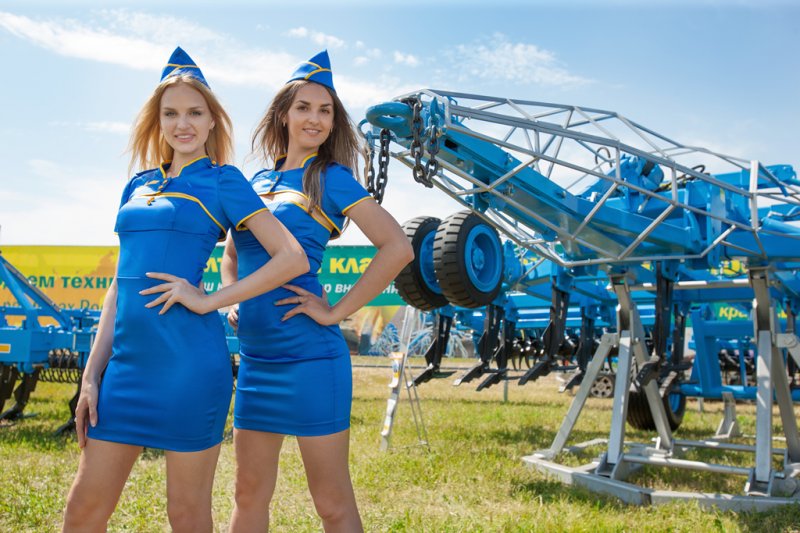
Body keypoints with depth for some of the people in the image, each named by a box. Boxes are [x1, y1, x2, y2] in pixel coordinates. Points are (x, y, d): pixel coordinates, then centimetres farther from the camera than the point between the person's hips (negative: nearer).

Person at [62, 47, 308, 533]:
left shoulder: (222, 181, 1)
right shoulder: (139, 185, 16)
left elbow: (293, 258, -8)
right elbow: (122, 284, 17)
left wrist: (209, 301, -12)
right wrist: (92, 375, 12)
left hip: (188, 360, -6)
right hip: (128, 359, 6)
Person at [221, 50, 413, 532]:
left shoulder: (331, 179, -5)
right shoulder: (258, 182, 13)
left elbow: (398, 247, -16)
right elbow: (233, 253, 28)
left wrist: (338, 311, -15)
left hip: (309, 356, -6)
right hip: (256, 356, 7)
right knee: (250, 493, 15)